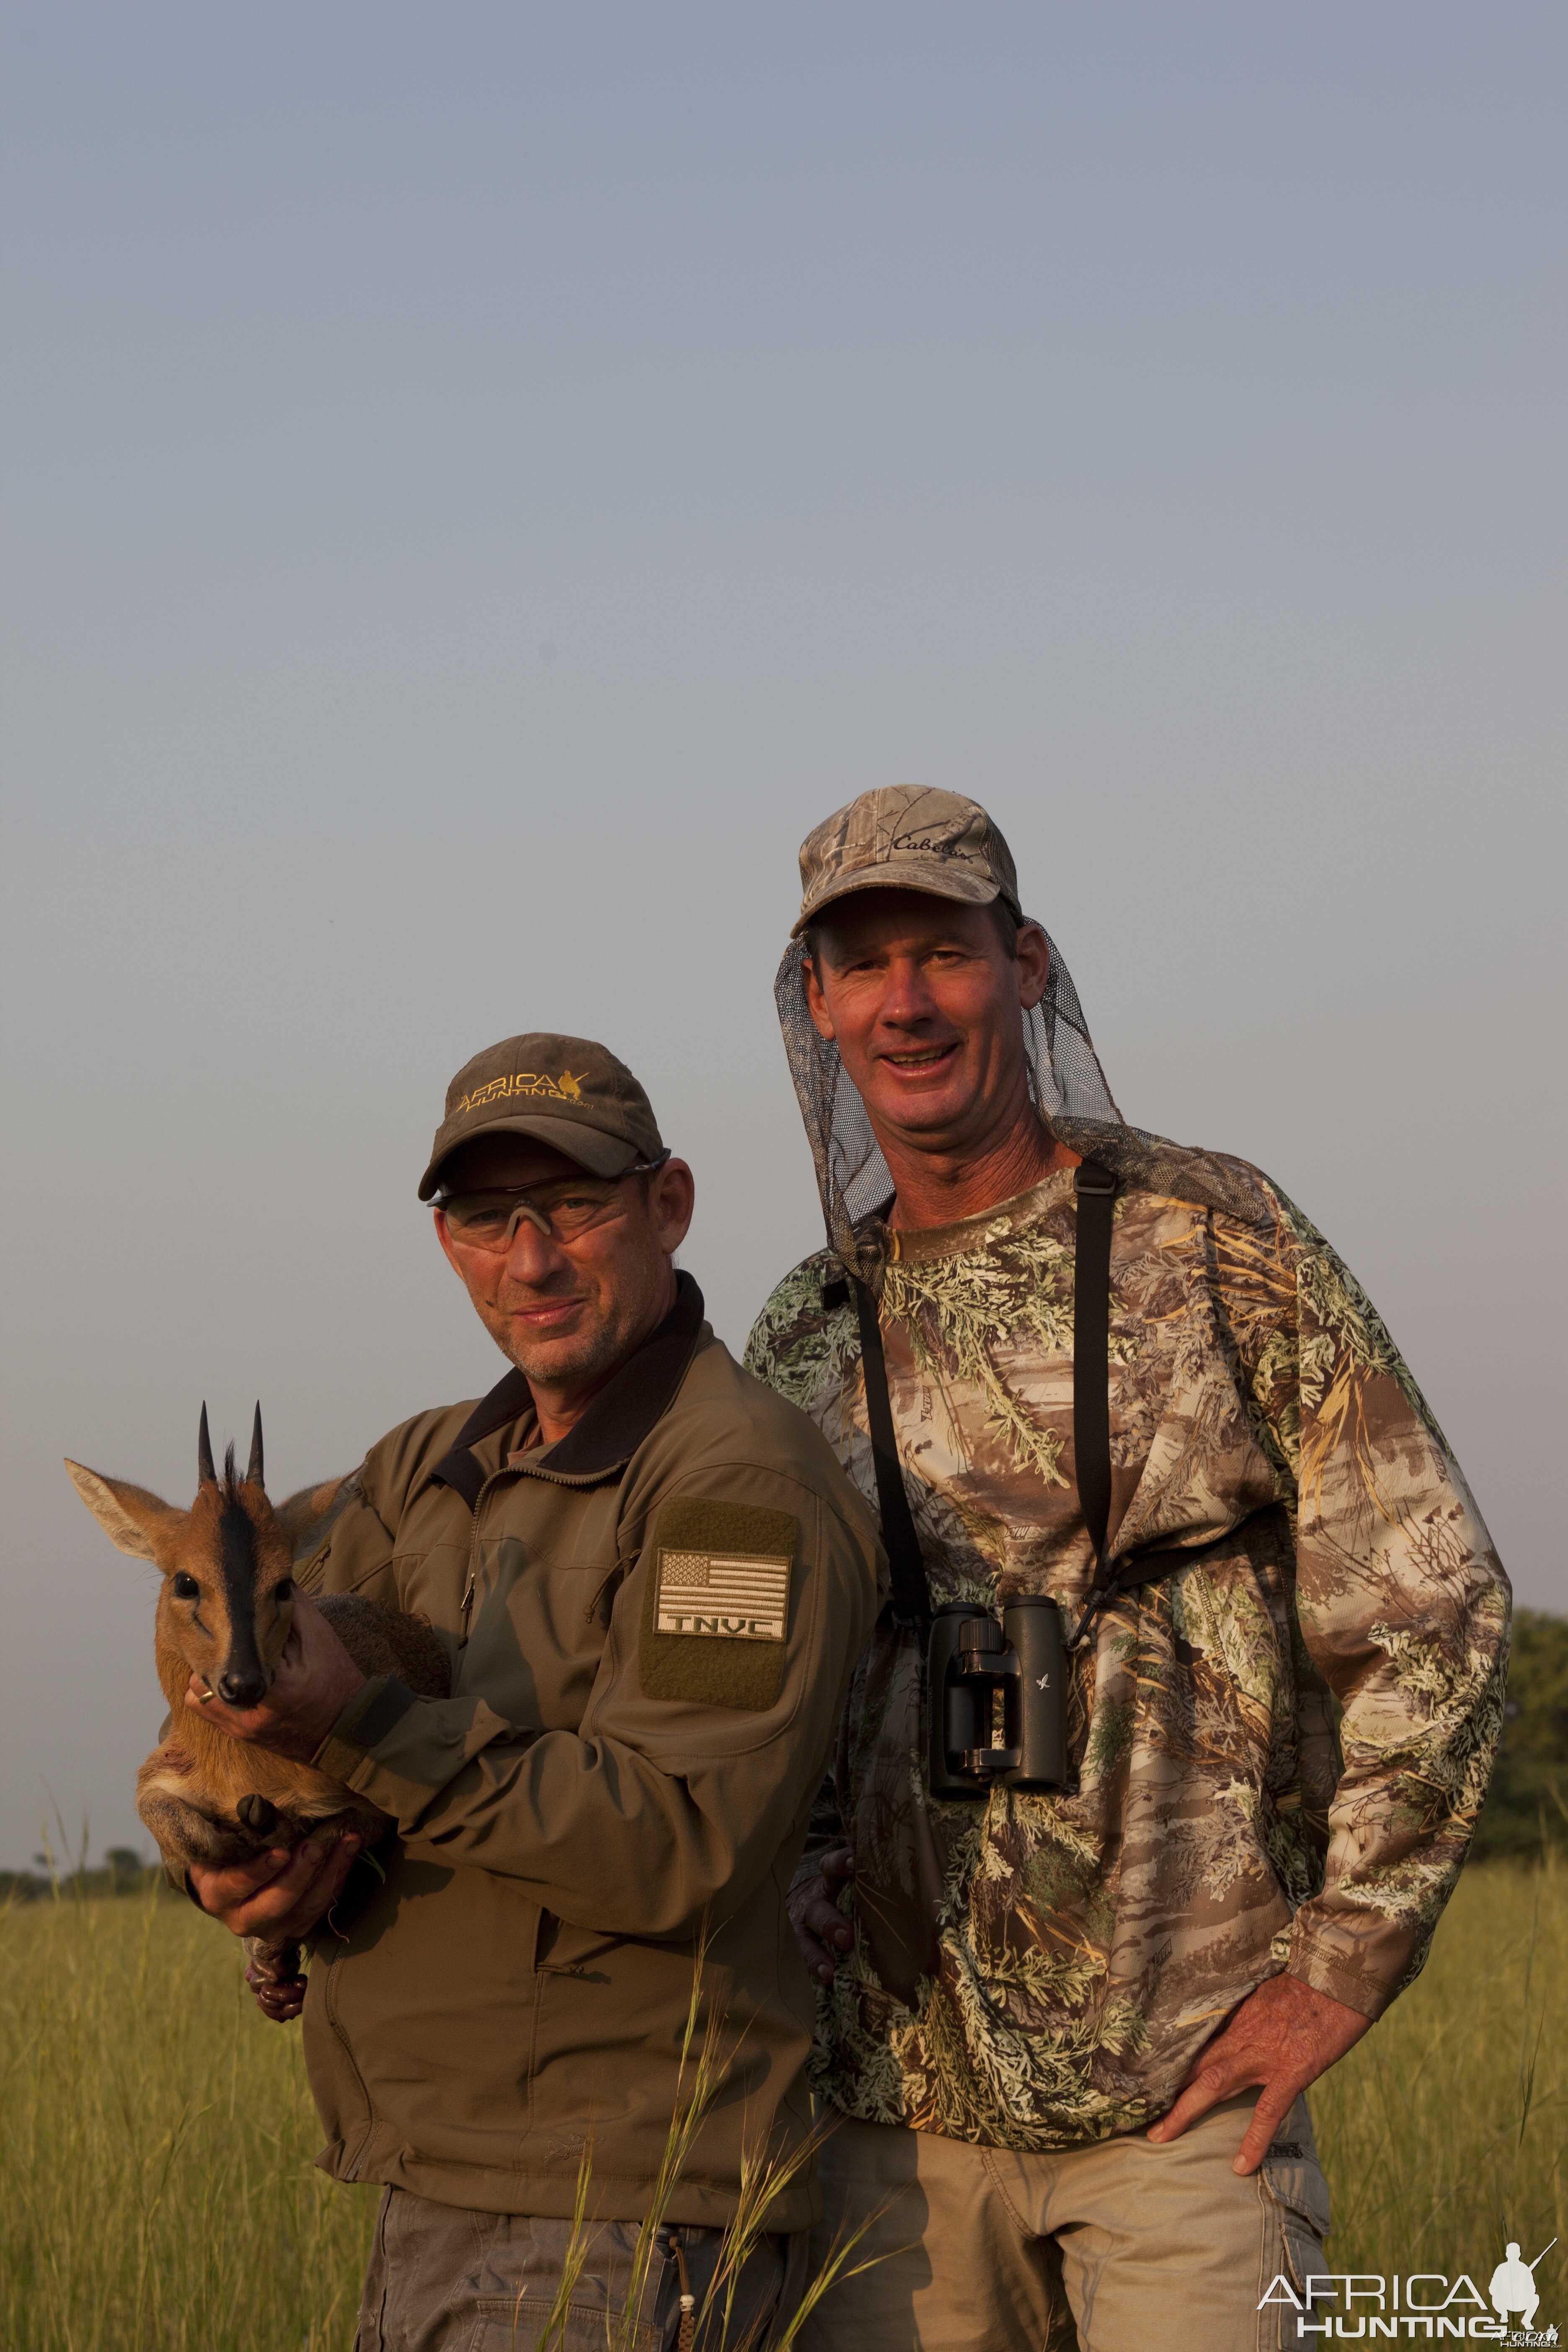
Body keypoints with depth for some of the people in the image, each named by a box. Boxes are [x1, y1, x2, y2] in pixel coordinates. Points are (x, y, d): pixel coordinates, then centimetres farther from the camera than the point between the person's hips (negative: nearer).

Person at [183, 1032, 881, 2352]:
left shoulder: (748, 1488, -12)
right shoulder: (430, 1469, 15)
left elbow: (682, 1846, -22)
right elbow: (220, 1740, 10)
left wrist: (365, 1728, -27)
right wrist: (240, 1856, -14)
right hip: (434, 2203, 8)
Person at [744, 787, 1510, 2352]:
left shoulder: (1217, 1247, -4)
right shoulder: (807, 1339, 10)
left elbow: (1431, 1611, -5)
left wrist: (1337, 1973, -8)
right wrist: (790, 1895, 4)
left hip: (1179, 2089, -4)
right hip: (898, 2092, 4)